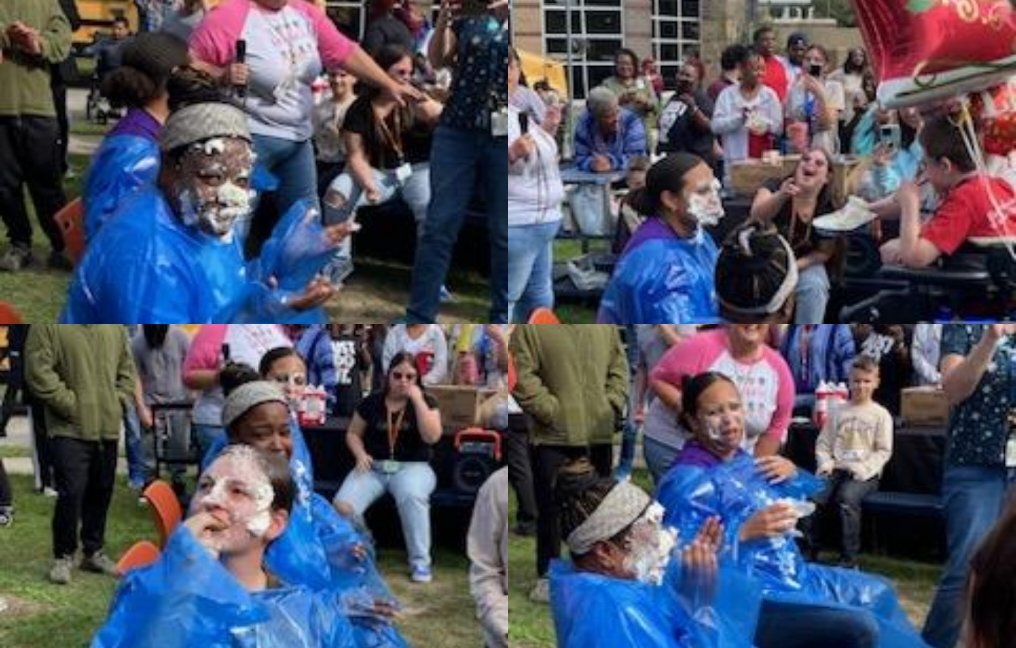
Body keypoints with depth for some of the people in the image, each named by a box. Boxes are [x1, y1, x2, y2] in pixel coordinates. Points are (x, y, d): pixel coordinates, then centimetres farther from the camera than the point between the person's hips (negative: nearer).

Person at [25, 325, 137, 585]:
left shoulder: (115, 327, 9)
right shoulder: (48, 326, -7)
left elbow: (127, 369, 16)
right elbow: (38, 371, -14)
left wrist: (119, 401, 2)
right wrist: (71, 404, -14)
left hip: (107, 428, 5)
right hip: (70, 429, -5)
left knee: (100, 493, 12)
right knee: (71, 493, -9)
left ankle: (94, 552, 25)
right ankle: (63, 556, 6)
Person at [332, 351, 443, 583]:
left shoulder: (426, 402, 3)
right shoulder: (372, 402, 8)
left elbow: (432, 437, -13)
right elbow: (353, 434, 15)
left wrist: (417, 400, -16)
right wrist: (360, 454, -6)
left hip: (412, 467, -2)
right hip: (374, 467, 2)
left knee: (412, 496, -40)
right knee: (342, 504, -27)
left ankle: (420, 562, -26)